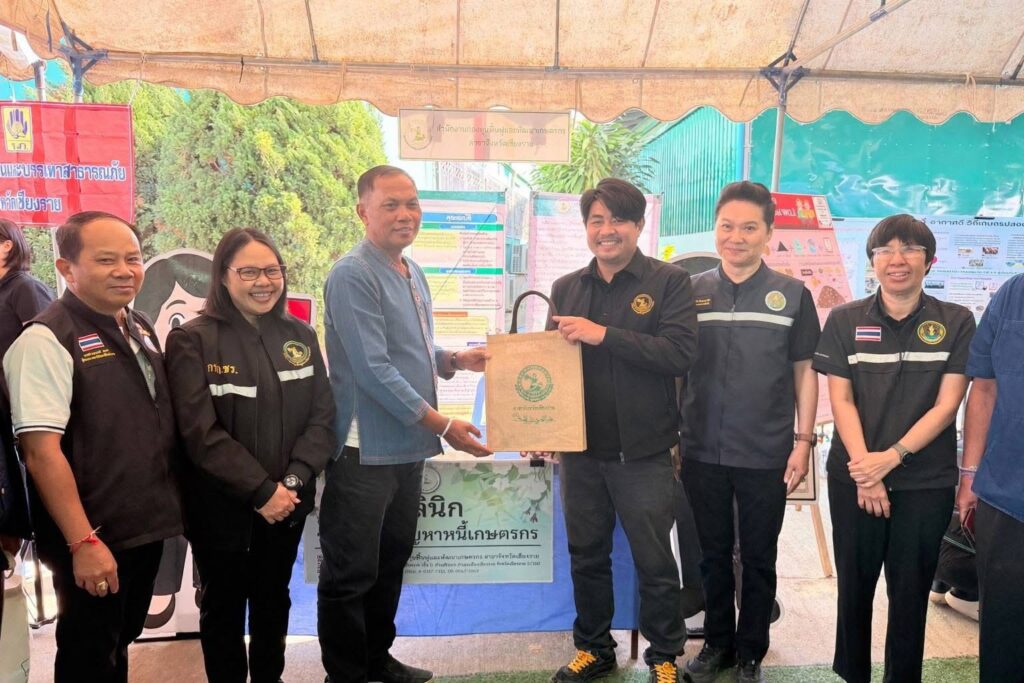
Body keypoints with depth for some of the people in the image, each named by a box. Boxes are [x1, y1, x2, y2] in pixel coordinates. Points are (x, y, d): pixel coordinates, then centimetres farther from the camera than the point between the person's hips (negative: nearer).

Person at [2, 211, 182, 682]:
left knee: (121, 643, 22)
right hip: (94, 541, -7)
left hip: (148, 527, 7)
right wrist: (84, 543, -22)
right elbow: (41, 452, -21)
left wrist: (169, 506, 11)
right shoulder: (46, 340, -16)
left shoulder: (141, 329, 8)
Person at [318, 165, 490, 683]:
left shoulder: (413, 274, 12)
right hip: (366, 449, -9)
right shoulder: (353, 276, -15)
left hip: (407, 445, 9)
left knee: (391, 562, 20)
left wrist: (455, 360, 1)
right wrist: (442, 425, -21)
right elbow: (373, 369, -22)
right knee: (351, 572, 5)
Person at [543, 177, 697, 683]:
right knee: (586, 556, 16)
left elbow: (680, 353, -17)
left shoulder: (669, 281, -5)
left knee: (654, 561, 9)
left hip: (644, 452, -4)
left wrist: (603, 335, -23)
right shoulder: (566, 288, 8)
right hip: (580, 449, 4)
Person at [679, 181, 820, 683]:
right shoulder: (690, 292, 3)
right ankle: (717, 642, 32)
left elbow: (804, 373, 3)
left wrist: (803, 441, -3)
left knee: (758, 559, 11)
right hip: (702, 451, 2)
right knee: (713, 554, 14)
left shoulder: (793, 295, -1)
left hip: (766, 454, -1)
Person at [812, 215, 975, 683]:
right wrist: (864, 471, -12)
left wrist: (892, 457, -16)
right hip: (853, 478, 1)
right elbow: (841, 400, -2)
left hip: (927, 481, 0)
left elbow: (946, 404, -5)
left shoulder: (956, 323, 0)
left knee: (910, 591, 10)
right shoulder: (844, 320, 1)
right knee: (854, 586, 11)